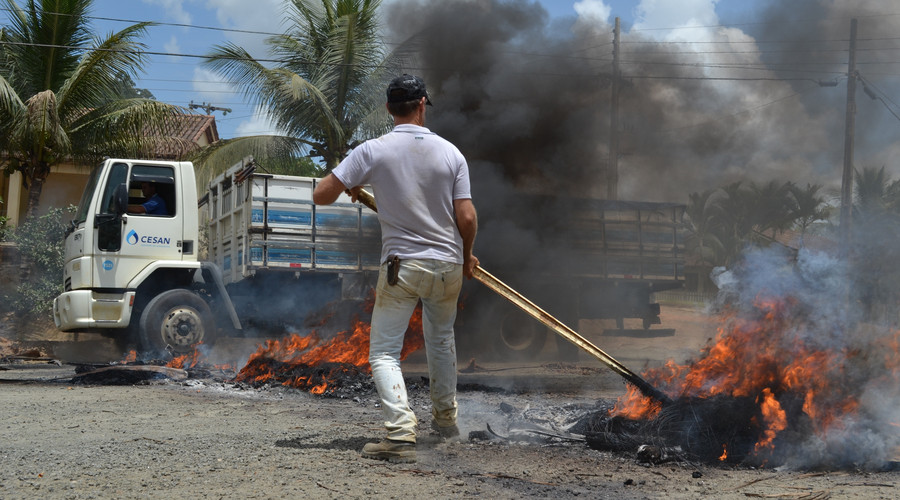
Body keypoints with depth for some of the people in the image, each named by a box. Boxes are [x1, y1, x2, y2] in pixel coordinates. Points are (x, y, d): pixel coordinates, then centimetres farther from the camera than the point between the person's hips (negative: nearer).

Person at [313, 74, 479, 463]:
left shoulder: (372, 151, -9)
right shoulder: (450, 152, -3)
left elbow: (321, 196, -9)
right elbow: (467, 218, -6)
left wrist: (350, 188, 12)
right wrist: (467, 257, 13)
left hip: (401, 266, -3)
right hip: (448, 265, 3)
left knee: (384, 352, 2)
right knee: (441, 336, 27)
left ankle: (401, 433, -15)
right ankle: (446, 417, 36)